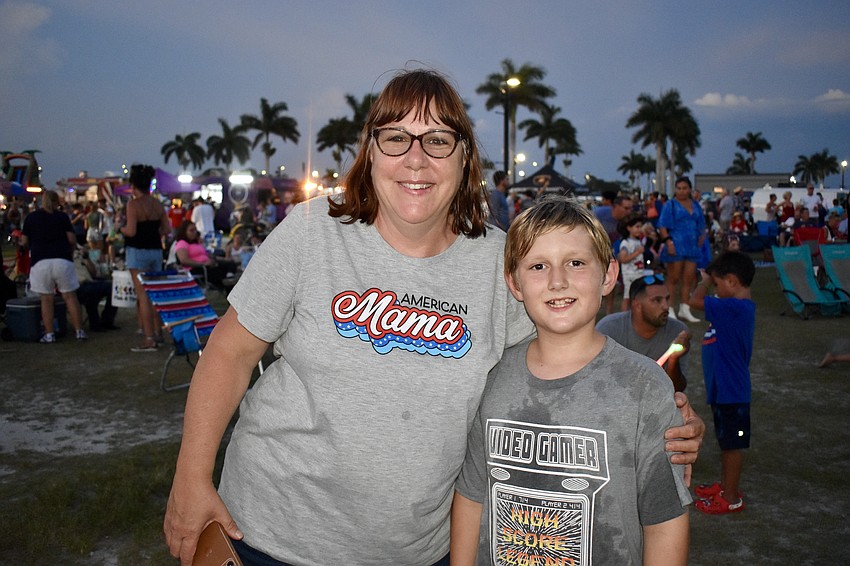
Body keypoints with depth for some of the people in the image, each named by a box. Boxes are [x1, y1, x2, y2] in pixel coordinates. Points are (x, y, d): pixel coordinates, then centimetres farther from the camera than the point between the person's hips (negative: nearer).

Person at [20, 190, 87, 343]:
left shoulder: (31, 217, 8)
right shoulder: (62, 216, 6)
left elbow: (24, 242, 8)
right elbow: (72, 239, 2)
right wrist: (70, 253, 19)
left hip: (40, 261, 0)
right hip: (62, 260, 0)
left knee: (46, 299, 5)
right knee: (70, 297, 5)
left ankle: (49, 334, 5)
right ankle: (79, 331, 6)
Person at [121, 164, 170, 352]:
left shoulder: (133, 204, -12)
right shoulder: (158, 204, 6)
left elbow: (131, 231, -17)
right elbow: (166, 229, 7)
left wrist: (120, 228, 3)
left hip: (138, 252, -6)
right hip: (156, 251, 6)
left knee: (143, 296, -4)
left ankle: (149, 339, -4)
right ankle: (157, 332, 23)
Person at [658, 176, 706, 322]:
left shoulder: (695, 206, 15)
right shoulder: (670, 205, -1)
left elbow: (701, 226, 23)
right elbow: (662, 226, -8)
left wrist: (701, 238, 10)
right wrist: (668, 241, -19)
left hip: (691, 247, 5)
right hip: (676, 247, -5)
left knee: (689, 279, 7)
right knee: (673, 279, -1)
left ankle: (684, 309, 17)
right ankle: (670, 309, 6)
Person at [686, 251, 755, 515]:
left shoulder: (735, 308, -25)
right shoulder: (739, 307, 7)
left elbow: (695, 300, -28)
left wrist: (706, 280, -12)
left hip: (730, 391, -10)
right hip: (723, 387, 10)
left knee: (732, 443, 4)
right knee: (726, 441, 22)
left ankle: (731, 498, 18)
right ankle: (725, 485, 38)